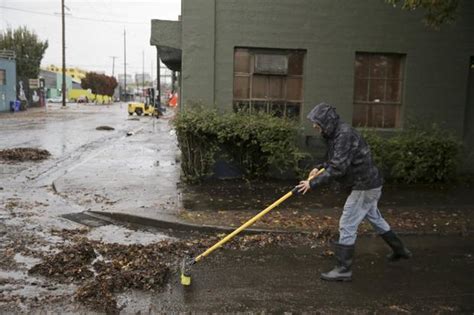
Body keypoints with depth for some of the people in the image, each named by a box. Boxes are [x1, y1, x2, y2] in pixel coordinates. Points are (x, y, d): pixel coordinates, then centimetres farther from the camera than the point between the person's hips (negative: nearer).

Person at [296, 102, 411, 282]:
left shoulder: (345, 134, -25)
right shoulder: (336, 134, 6)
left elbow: (338, 168, -31)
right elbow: (336, 160, 18)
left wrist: (313, 183, -29)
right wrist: (319, 167, 1)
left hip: (365, 186, -11)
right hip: (368, 184, 11)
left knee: (347, 225, -6)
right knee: (375, 218, 26)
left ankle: (343, 269, 1)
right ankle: (400, 250, 45)